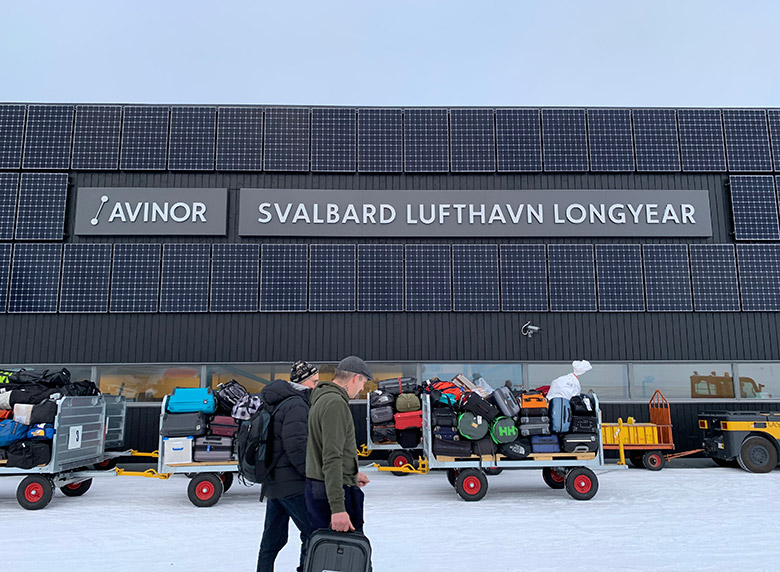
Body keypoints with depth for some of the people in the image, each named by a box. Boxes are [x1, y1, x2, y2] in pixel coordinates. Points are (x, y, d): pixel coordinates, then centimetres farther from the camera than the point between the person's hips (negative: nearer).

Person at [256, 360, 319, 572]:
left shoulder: (275, 403, 15)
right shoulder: (296, 405, -16)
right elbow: (297, 447, -23)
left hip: (273, 482, 10)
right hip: (292, 485, -10)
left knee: (273, 538, 16)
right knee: (314, 534, -1)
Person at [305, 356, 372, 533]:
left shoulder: (322, 399, 15)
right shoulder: (335, 403, -18)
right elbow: (332, 458, -24)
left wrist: (351, 474, 31)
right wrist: (338, 508, -26)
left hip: (316, 488, 10)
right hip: (331, 492, -10)